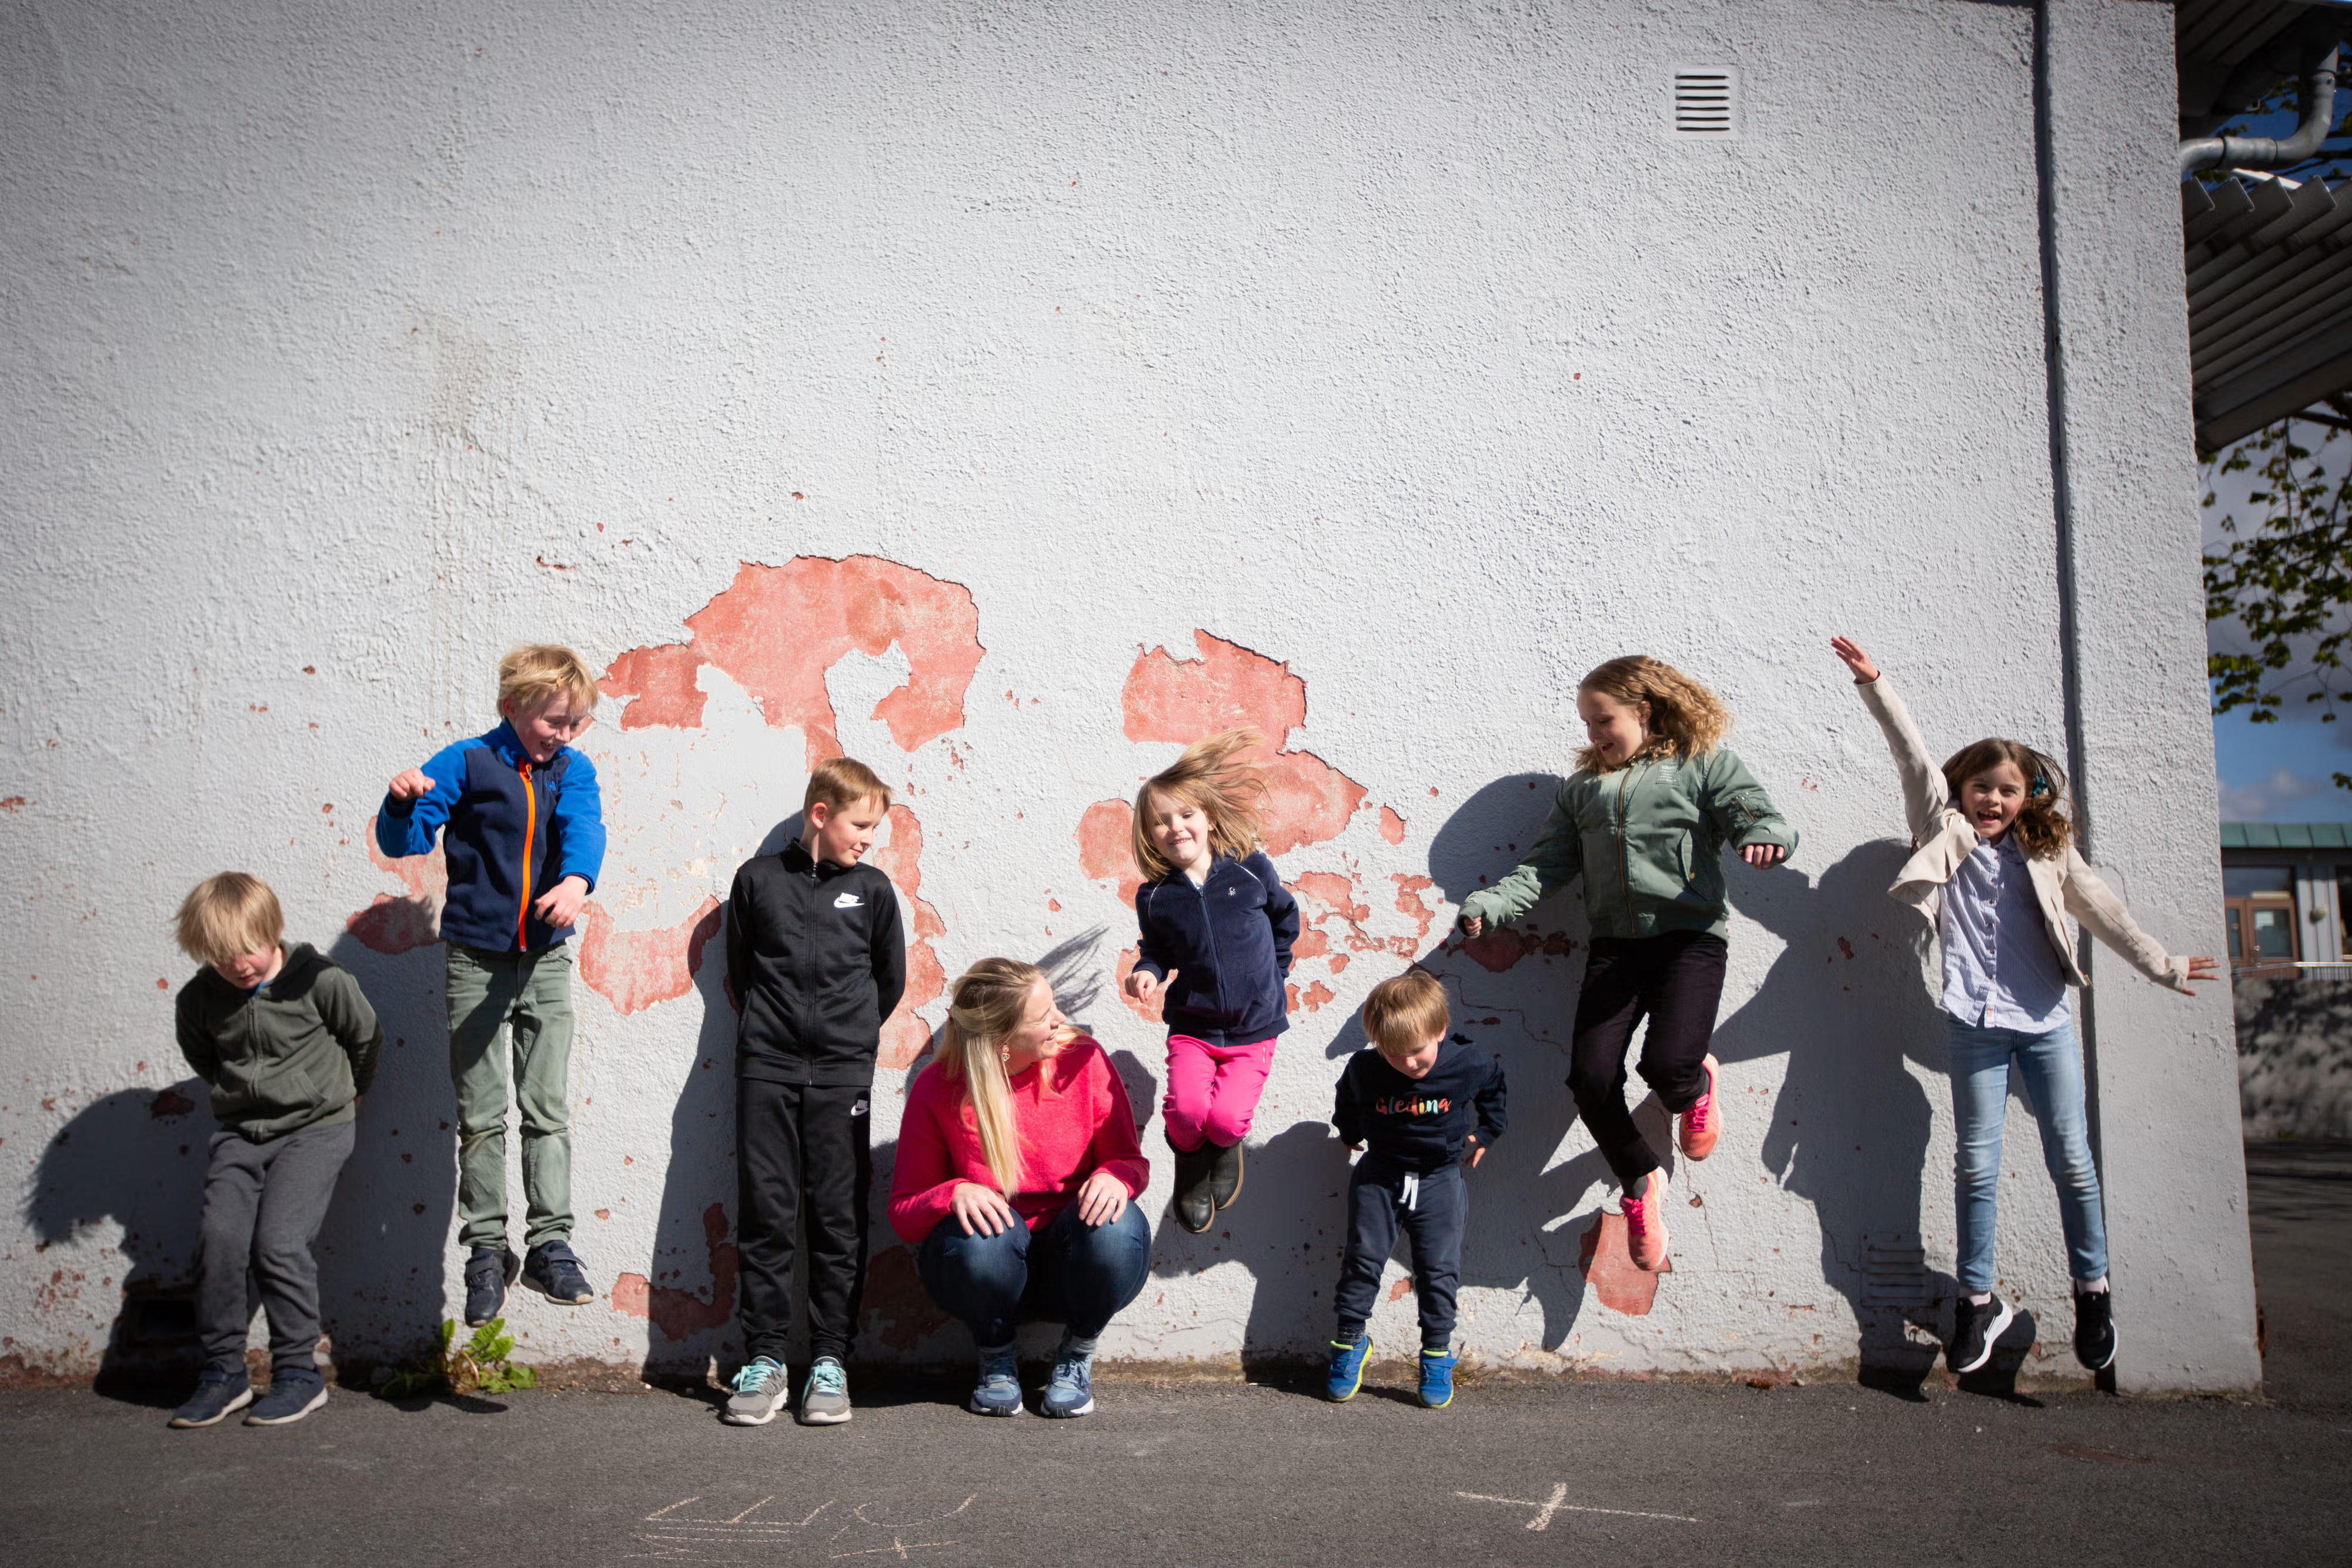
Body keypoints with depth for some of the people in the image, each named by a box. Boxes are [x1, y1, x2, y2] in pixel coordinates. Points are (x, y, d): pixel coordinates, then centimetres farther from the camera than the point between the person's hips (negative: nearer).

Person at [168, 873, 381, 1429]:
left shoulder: (319, 982, -13)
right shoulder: (198, 1001, -1)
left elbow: (367, 1038, 4)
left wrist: (343, 1093, 16)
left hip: (314, 1127, -4)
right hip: (239, 1133, 4)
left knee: (279, 1242, -15)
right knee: (220, 1241, -10)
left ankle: (299, 1373, -2)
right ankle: (223, 1372, 6)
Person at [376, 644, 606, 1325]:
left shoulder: (573, 770, 2)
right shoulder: (465, 763, -5)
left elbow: (583, 826, -17)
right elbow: (403, 841, -6)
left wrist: (577, 878, -39)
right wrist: (402, 803, -29)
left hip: (546, 959, 2)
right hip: (476, 957, -2)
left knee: (549, 1109, 4)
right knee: (480, 1117, 4)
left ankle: (549, 1244, 12)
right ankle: (487, 1251, 16)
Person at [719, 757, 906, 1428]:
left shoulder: (871, 888, 8)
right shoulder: (758, 879, 6)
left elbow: (891, 978, 15)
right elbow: (737, 970, 14)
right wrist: (766, 1025, 10)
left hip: (842, 1074, 1)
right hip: (767, 1069, 0)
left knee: (839, 1220, 1)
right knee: (765, 1216, 1)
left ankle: (830, 1362, 8)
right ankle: (765, 1360, 9)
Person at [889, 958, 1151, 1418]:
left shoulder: (1083, 1059, -9)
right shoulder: (938, 1090, -11)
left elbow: (1131, 1160, 0)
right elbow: (903, 1213, -7)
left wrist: (1115, 1177, -25)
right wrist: (954, 1194, -30)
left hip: (1069, 1262, 1)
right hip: (988, 1266, -1)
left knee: (1116, 1229, -32)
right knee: (985, 1237, -36)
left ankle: (1078, 1354, 0)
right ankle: (995, 1356, -1)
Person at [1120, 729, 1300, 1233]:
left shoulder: (1251, 870, -7)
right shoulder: (1155, 898, -5)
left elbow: (1286, 918, 11)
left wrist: (1272, 973, 13)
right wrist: (1146, 973, -12)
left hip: (1254, 1028, -1)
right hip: (1192, 1027, 1)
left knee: (1226, 1119, -20)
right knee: (1186, 1109, -23)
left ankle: (1224, 1148, 20)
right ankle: (1190, 1159, 15)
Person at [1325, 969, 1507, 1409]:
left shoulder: (1468, 1066, -18)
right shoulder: (1363, 1070, -17)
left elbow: (1495, 1086, 8)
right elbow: (1347, 1106, 8)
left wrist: (1486, 1133, 11)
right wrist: (1351, 1135, 17)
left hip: (1439, 1179, 0)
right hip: (1379, 1176, 1)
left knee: (1439, 1269, -1)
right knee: (1363, 1258, 2)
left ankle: (1437, 1354, 15)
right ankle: (1350, 1341, 20)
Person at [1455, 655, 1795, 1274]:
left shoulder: (1704, 764, 9)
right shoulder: (1582, 789, 21)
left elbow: (1758, 815, -4)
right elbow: (1547, 865, 16)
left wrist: (1765, 836, -29)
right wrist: (1490, 903, -1)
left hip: (1689, 935, -4)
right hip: (1614, 945, 4)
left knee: (1667, 1066, -23)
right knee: (1591, 1078, -12)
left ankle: (1696, 1086, 19)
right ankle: (1640, 1181, 18)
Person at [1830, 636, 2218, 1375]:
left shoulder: (2046, 852, 12)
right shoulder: (1945, 836, 7)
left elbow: (2101, 909, 18)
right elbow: (1914, 758, 0)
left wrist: (2161, 964, 19)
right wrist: (1874, 685, -7)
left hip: (2045, 1022, 2)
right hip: (1976, 1022, -1)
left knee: (2070, 1157, 5)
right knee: (1976, 1164, 2)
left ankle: (2092, 1292, 22)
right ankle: (1979, 1301, 12)